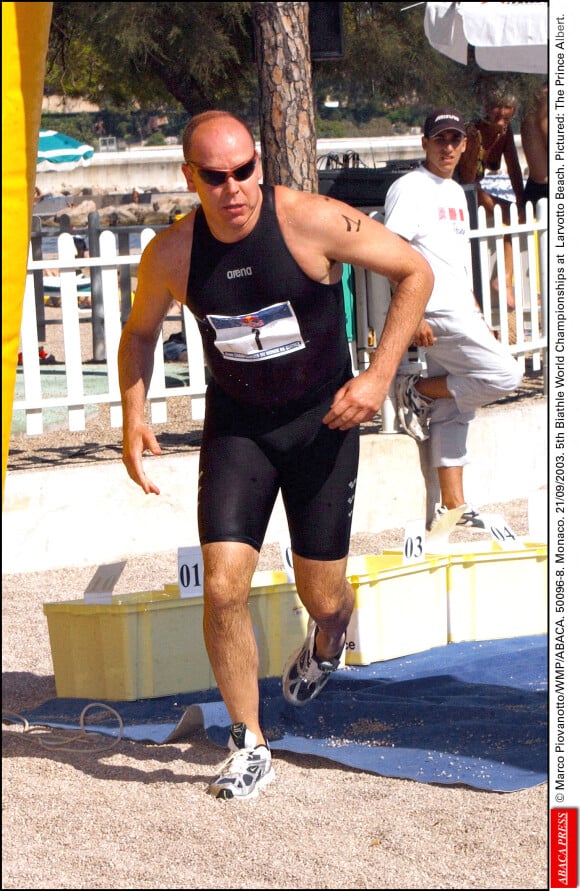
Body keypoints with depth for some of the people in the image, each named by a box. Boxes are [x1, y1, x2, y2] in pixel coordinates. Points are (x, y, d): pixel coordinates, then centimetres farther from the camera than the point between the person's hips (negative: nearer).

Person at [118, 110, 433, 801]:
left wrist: (379, 375, -18)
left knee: (321, 596, 6)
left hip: (322, 421, -1)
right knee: (223, 587, -14)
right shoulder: (171, 253, -13)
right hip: (235, 427, 1)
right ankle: (248, 745, 3)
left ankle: (327, 637, 46)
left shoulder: (313, 222, -21)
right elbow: (139, 332, 8)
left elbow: (415, 272, -11)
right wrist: (133, 416, -7)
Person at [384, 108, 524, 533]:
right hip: (437, 313, -9)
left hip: (460, 313, 9)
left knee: (454, 410, 8)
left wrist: (478, 318, 23)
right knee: (504, 374, -17)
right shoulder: (410, 189, -9)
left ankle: (453, 507, 10)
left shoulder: (456, 192, 20)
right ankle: (419, 392, -2)